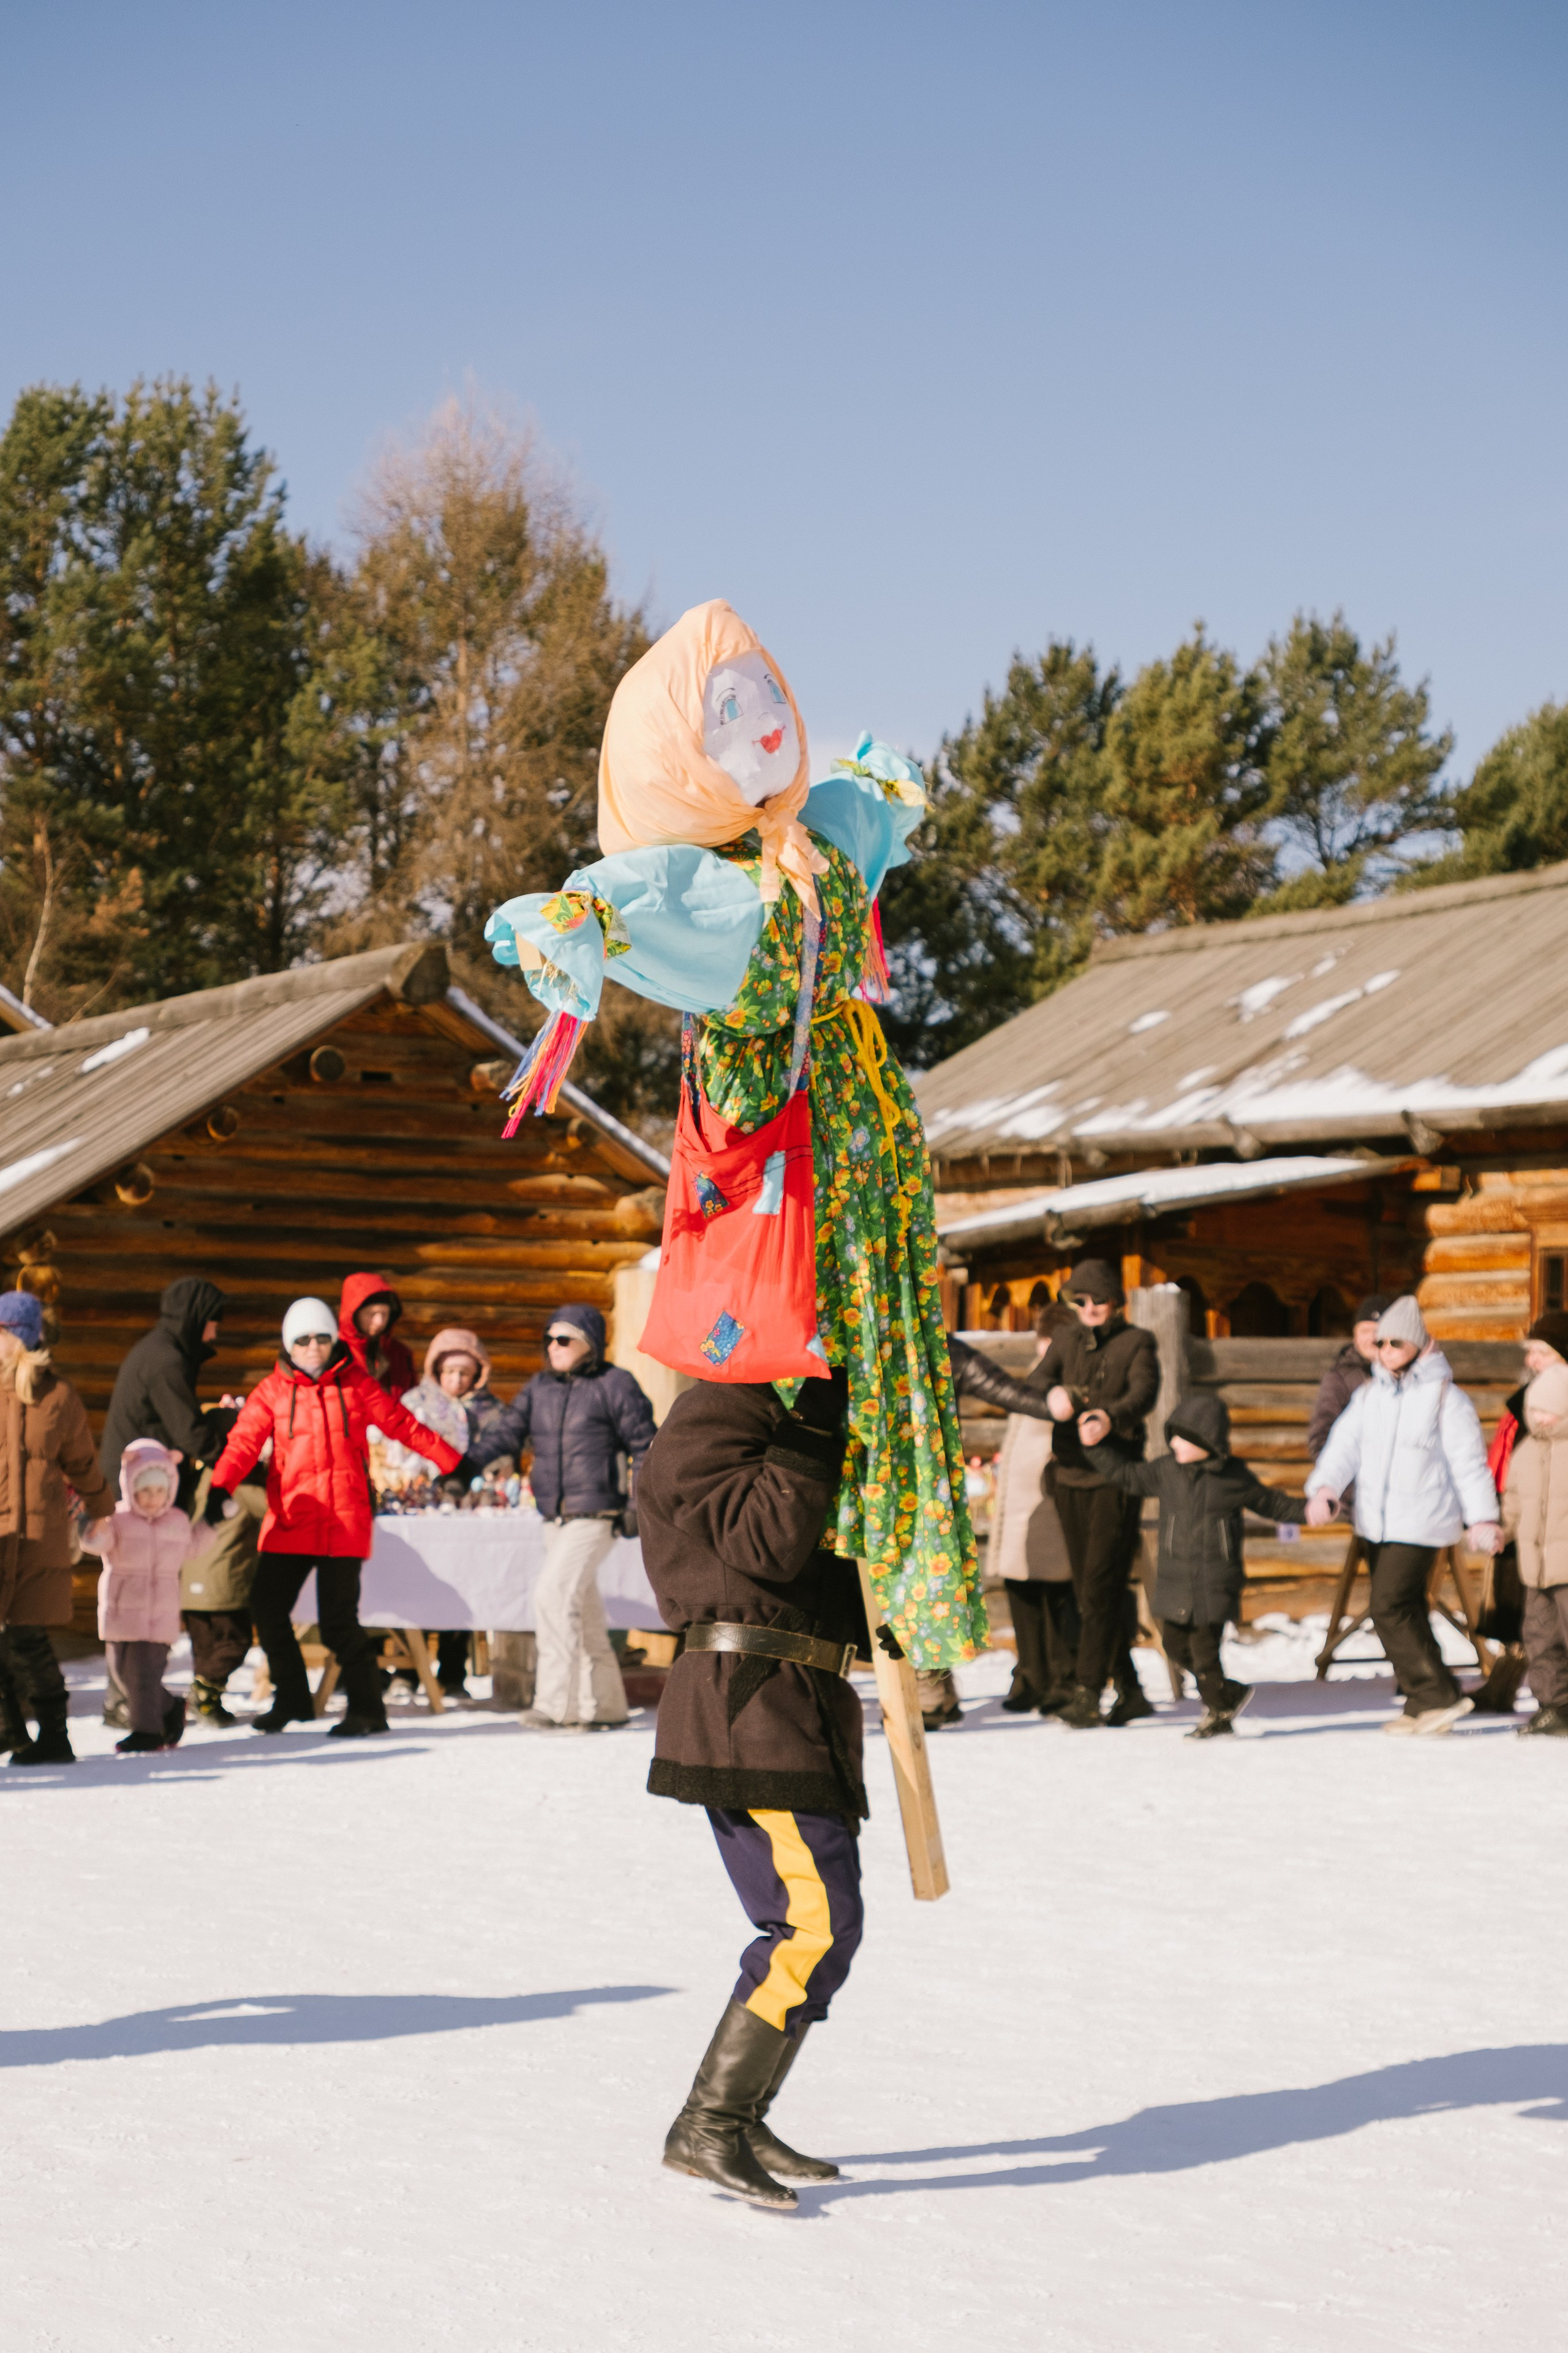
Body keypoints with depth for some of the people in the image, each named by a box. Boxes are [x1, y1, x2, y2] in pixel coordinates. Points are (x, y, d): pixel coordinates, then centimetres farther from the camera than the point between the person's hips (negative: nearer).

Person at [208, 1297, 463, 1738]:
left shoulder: (354, 1384, 6)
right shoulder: (272, 1391, 6)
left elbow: (402, 1426, 11)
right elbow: (244, 1442, -6)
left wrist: (454, 1464, 13)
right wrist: (220, 1487, -23)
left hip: (344, 1520, -2)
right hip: (289, 1522, 2)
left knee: (338, 1621, -5)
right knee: (267, 1608, 1)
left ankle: (367, 1709, 11)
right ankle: (292, 1699, 22)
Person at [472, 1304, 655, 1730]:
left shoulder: (614, 1384, -3)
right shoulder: (539, 1388, 14)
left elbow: (644, 1446, -1)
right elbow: (507, 1430, 7)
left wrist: (641, 1505, -6)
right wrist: (467, 1462, -9)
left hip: (594, 1515, -7)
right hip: (554, 1518, 7)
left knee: (554, 1595, -18)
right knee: (583, 1612, 12)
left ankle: (555, 1704, -17)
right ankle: (604, 1704, 22)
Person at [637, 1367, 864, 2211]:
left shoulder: (767, 1420, 22)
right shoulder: (710, 1422, -10)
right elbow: (768, 1543, -22)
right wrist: (818, 1427, -22)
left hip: (800, 1711, 10)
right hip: (751, 1707, -10)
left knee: (814, 1924, 12)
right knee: (819, 1921, -16)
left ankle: (739, 2123, 20)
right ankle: (707, 2127, -11)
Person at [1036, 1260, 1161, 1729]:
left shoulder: (1136, 1343, 1)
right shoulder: (1065, 1339, 14)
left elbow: (1144, 1392, -16)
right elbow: (1041, 1377, -3)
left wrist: (1111, 1416, -38)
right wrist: (1053, 1393, -29)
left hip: (1115, 1477, -5)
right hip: (1070, 1477, 5)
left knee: (1101, 1589, -12)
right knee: (1088, 1591, 9)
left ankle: (1087, 1693, -13)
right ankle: (1129, 1690, 19)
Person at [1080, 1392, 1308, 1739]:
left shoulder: (1234, 1477, -4)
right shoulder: (1166, 1470, 4)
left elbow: (1270, 1502, 7)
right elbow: (1125, 1475, 13)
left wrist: (1307, 1509, -5)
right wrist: (1096, 1448, 8)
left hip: (1216, 1583, -4)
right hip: (1175, 1578, 4)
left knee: (1204, 1648, -5)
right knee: (1176, 1645, 6)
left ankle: (1218, 1713, 16)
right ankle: (1230, 1693, 24)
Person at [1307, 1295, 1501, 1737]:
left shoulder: (1445, 1396, -5)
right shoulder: (1368, 1394, 11)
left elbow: (1469, 1462, -5)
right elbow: (1344, 1446, 2)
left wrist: (1482, 1519, -8)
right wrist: (1324, 1488, -16)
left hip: (1419, 1524, -6)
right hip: (1374, 1524, 7)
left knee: (1390, 1607, -16)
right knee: (1404, 1613, 10)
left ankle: (1438, 1696, -8)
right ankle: (1425, 1706, 17)